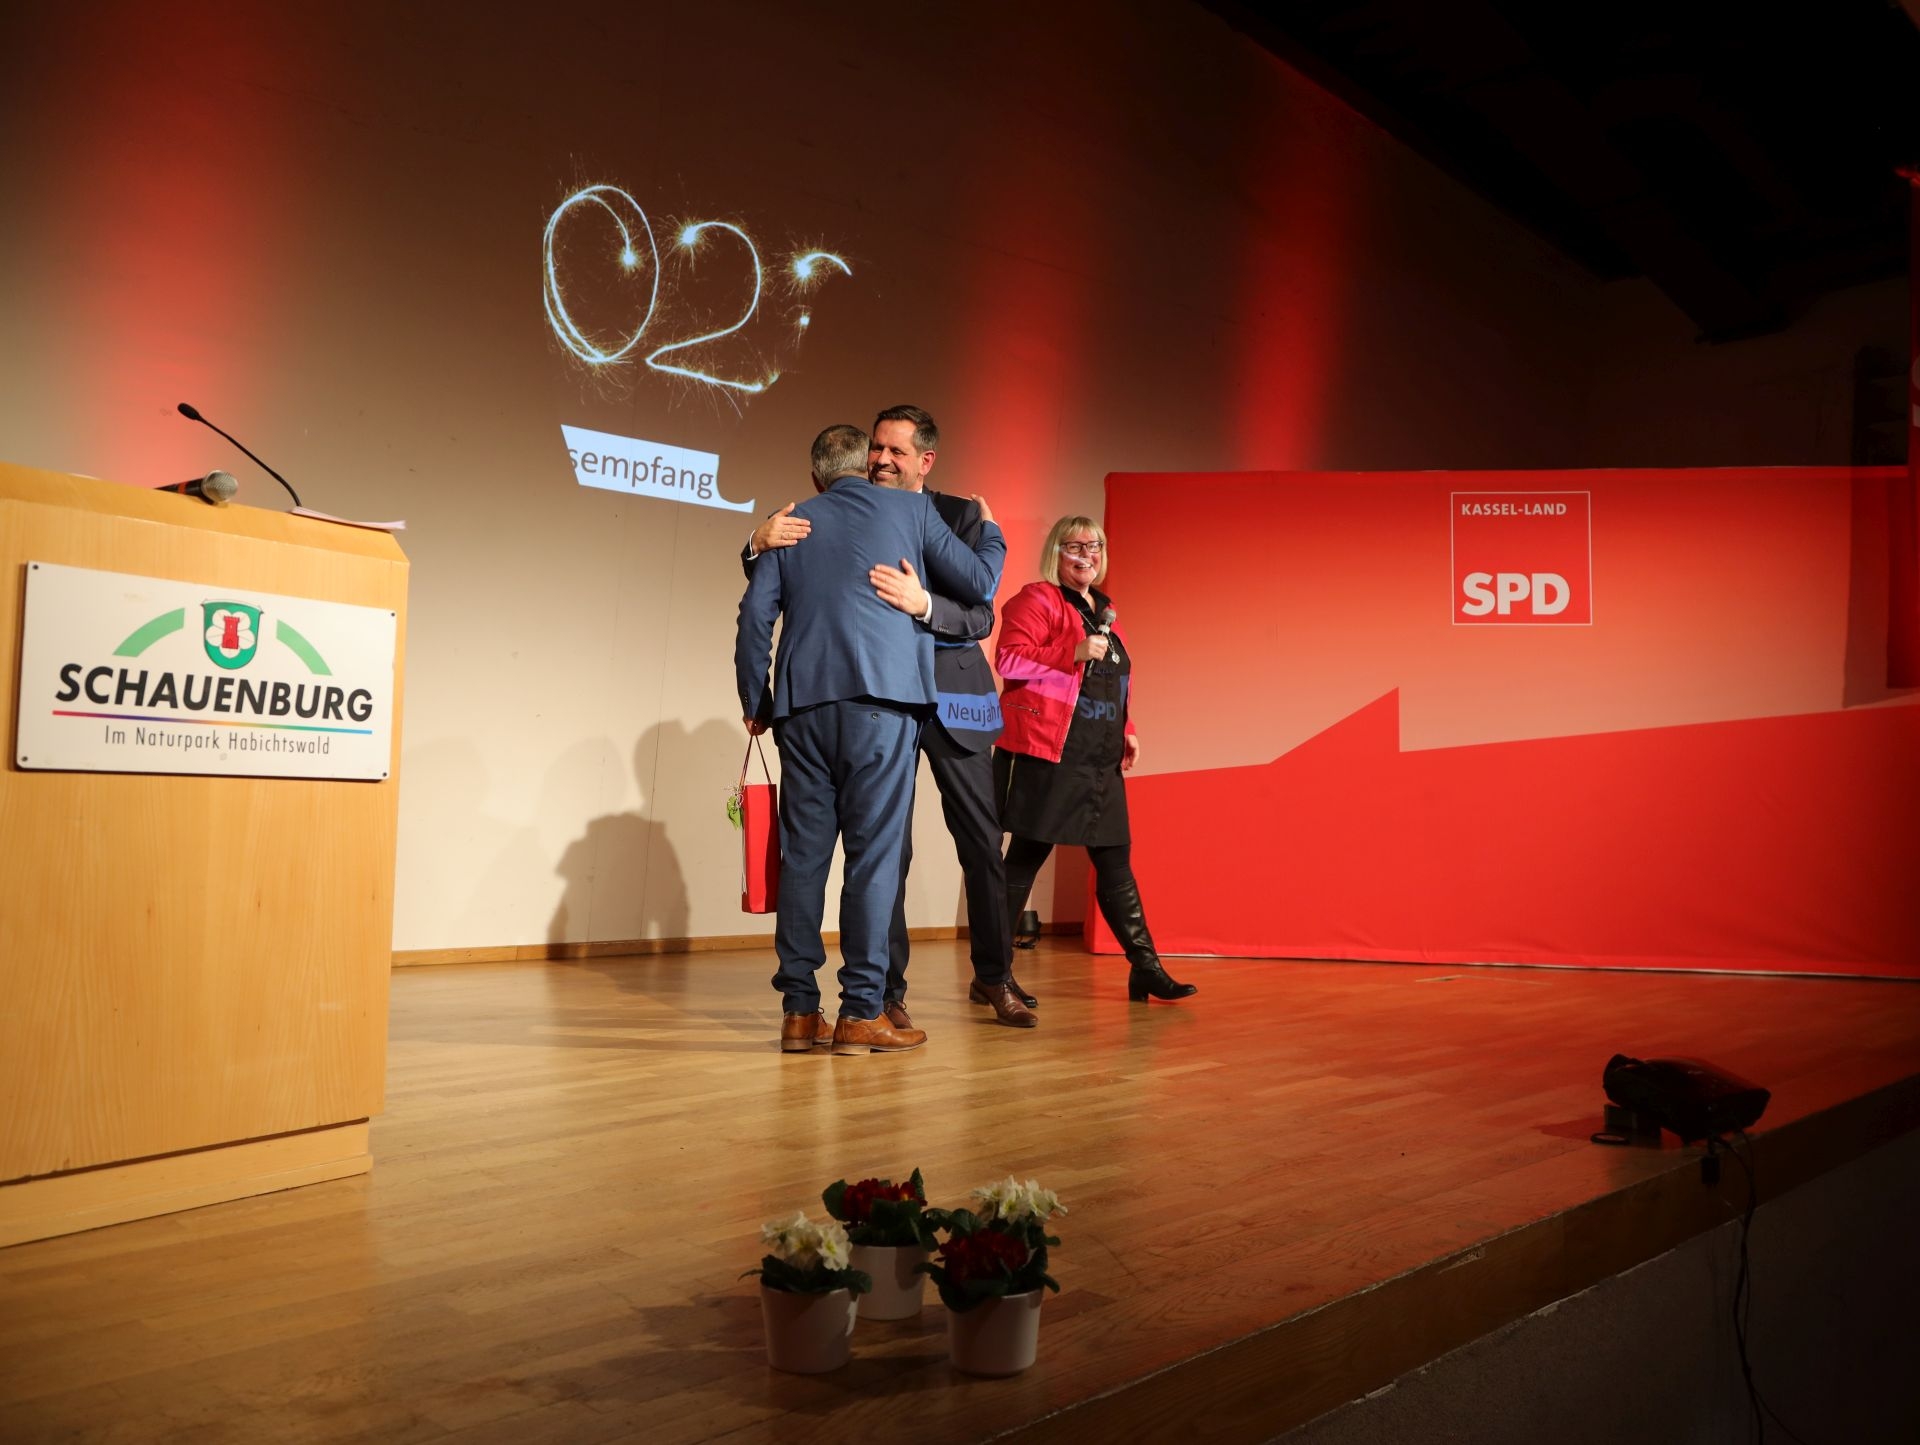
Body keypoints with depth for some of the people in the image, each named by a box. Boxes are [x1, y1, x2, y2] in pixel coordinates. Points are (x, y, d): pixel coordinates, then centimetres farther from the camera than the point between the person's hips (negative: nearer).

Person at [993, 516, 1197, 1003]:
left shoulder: (1102, 610, 22)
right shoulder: (1037, 599, -3)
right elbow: (1009, 661, -15)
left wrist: (1127, 731, 15)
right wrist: (1074, 652, -21)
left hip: (1100, 760, 8)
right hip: (1048, 753, -8)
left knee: (1115, 861, 9)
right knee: (1026, 857, -4)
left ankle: (1146, 968, 13)